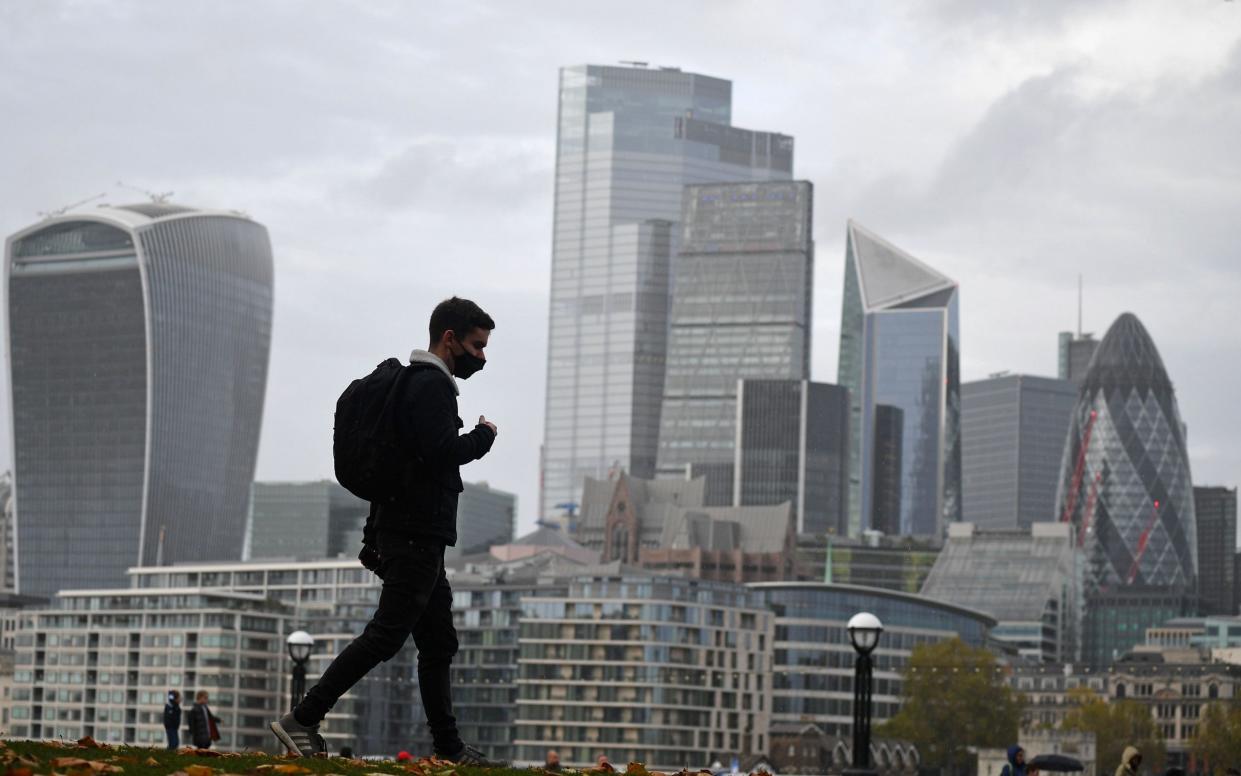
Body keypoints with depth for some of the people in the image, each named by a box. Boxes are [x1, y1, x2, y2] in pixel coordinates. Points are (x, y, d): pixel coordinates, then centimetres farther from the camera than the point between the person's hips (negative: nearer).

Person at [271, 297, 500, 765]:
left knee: (438, 643, 12)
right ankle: (302, 720, -13)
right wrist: (484, 436, -6)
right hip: (418, 537, -11)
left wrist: (375, 538, 22)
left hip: (413, 536, 11)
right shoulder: (431, 385, -11)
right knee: (385, 635, -12)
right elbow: (444, 451, -26)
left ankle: (449, 748, 15)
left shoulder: (416, 384, 21)